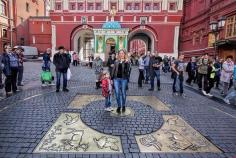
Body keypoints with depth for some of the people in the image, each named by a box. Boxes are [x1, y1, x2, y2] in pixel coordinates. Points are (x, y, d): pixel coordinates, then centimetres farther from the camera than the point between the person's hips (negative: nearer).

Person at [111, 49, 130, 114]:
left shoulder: (127, 61, 0)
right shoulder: (116, 61, 8)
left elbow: (127, 70, -12)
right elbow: (113, 70, 10)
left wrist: (126, 63, -23)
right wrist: (112, 78, 7)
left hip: (124, 79, -2)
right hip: (116, 78, 2)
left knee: (123, 92, 7)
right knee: (117, 93, 0)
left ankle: (123, 106, 24)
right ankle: (119, 106, 14)